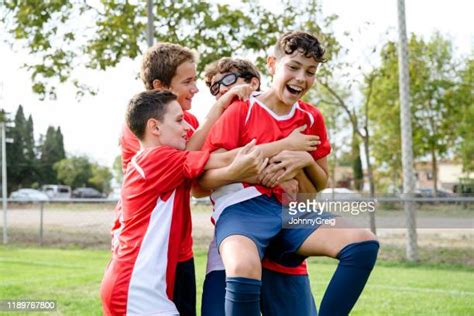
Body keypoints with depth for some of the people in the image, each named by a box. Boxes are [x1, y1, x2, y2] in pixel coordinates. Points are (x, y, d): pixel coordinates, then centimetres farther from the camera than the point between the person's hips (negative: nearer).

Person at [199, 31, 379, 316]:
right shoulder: (240, 111, -2)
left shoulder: (312, 119, 12)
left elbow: (321, 185, 19)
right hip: (243, 208, -5)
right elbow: (203, 179, -6)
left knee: (363, 243, -17)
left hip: (290, 211, 5)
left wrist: (306, 160, -3)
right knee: (244, 271, -38)